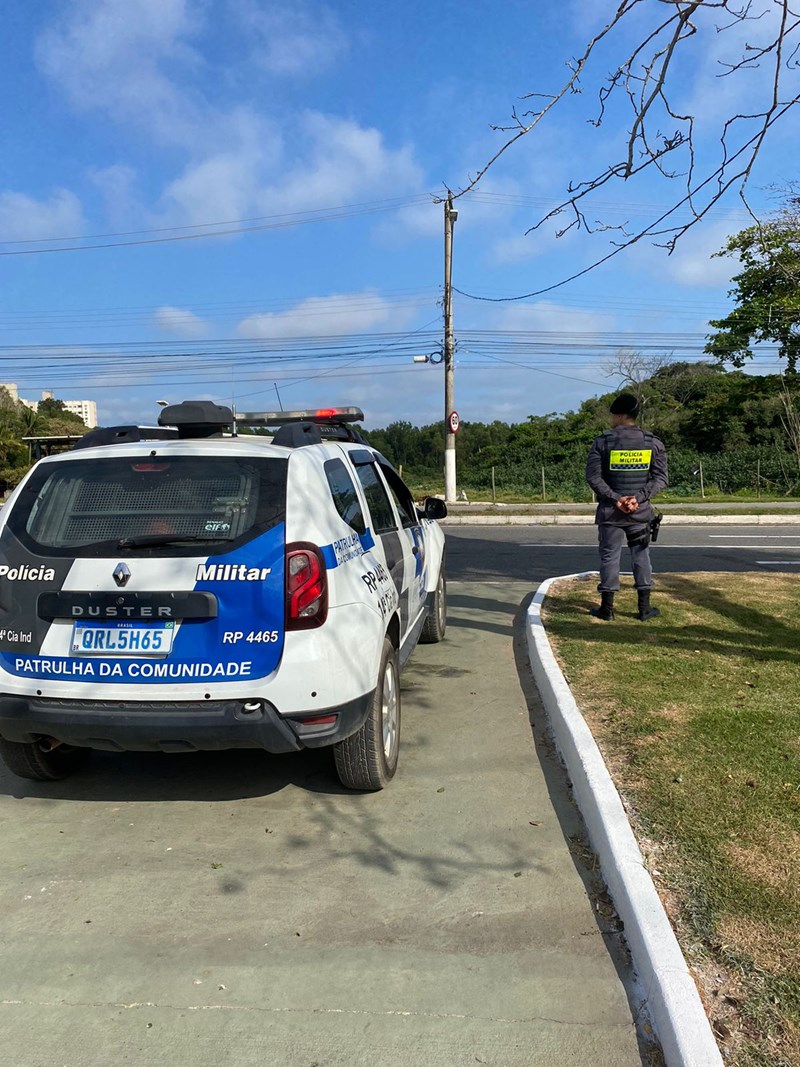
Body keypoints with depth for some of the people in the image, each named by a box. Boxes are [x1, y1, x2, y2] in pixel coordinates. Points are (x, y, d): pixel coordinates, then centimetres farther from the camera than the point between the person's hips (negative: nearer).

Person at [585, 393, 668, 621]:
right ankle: (645, 608, 14)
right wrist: (639, 498, -10)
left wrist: (615, 498, -10)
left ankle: (607, 607, 11)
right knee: (641, 556, 11)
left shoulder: (602, 442, -6)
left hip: (609, 511, -2)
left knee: (609, 556, 6)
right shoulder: (653, 443, 1)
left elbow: (593, 476, -10)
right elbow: (661, 478, -4)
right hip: (640, 511, 2)